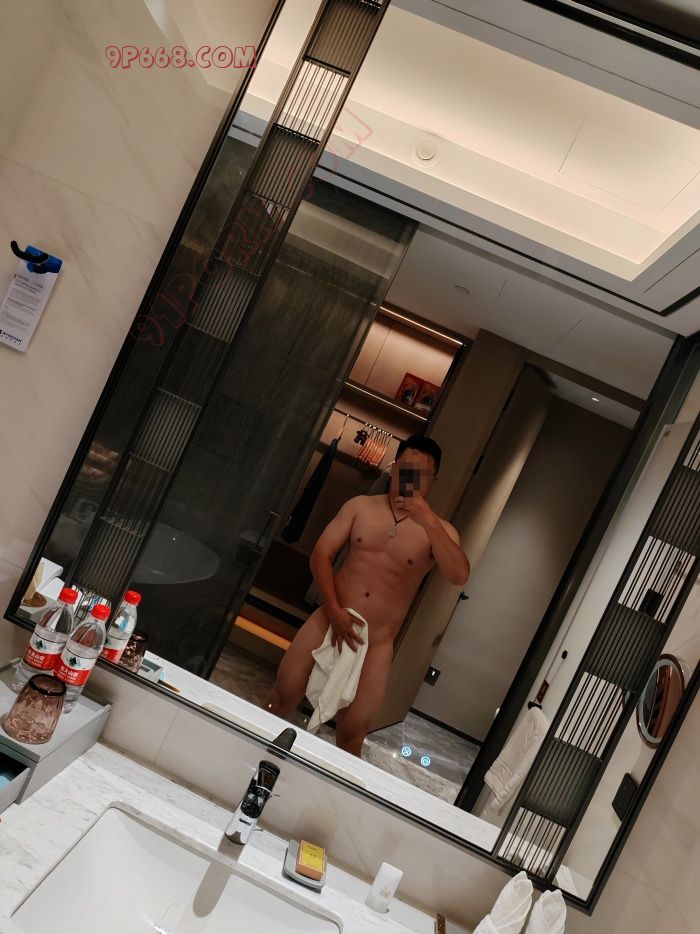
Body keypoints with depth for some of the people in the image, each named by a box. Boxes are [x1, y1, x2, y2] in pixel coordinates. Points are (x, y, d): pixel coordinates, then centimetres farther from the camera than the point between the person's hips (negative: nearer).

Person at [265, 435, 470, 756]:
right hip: (328, 621, 2)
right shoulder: (361, 506, 2)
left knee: (352, 733, 6)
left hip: (375, 644, -1)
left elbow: (459, 576, -20)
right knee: (282, 697, 10)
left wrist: (429, 523, -29)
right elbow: (321, 555, -2)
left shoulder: (439, 530, -3)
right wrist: (334, 611, -14)